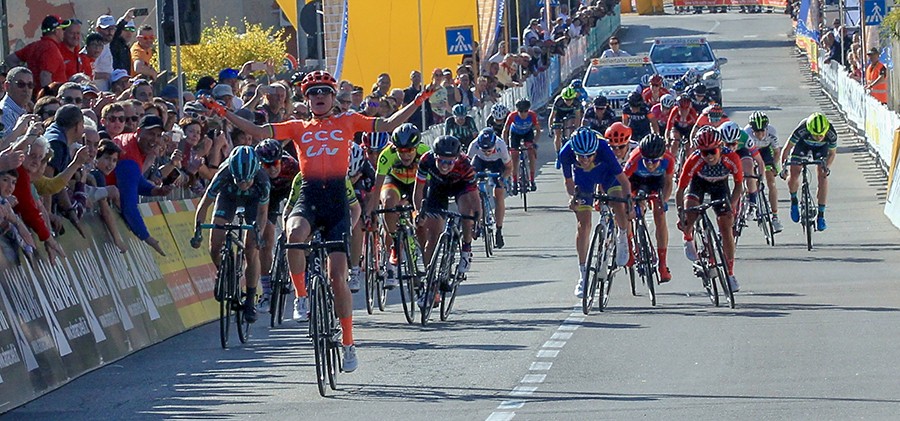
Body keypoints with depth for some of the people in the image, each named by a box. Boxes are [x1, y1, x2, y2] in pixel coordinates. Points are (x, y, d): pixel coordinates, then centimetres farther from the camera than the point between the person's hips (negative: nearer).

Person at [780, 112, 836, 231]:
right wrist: (783, 166, -36)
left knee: (823, 176, -15)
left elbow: (832, 153, -16)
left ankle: (821, 215, -9)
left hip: (821, 147, 1)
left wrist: (827, 167, -32)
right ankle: (794, 200, 19)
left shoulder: (831, 133, -36)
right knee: (794, 175, -13)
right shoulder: (802, 130, -41)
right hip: (802, 144, 0)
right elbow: (787, 149, -26)